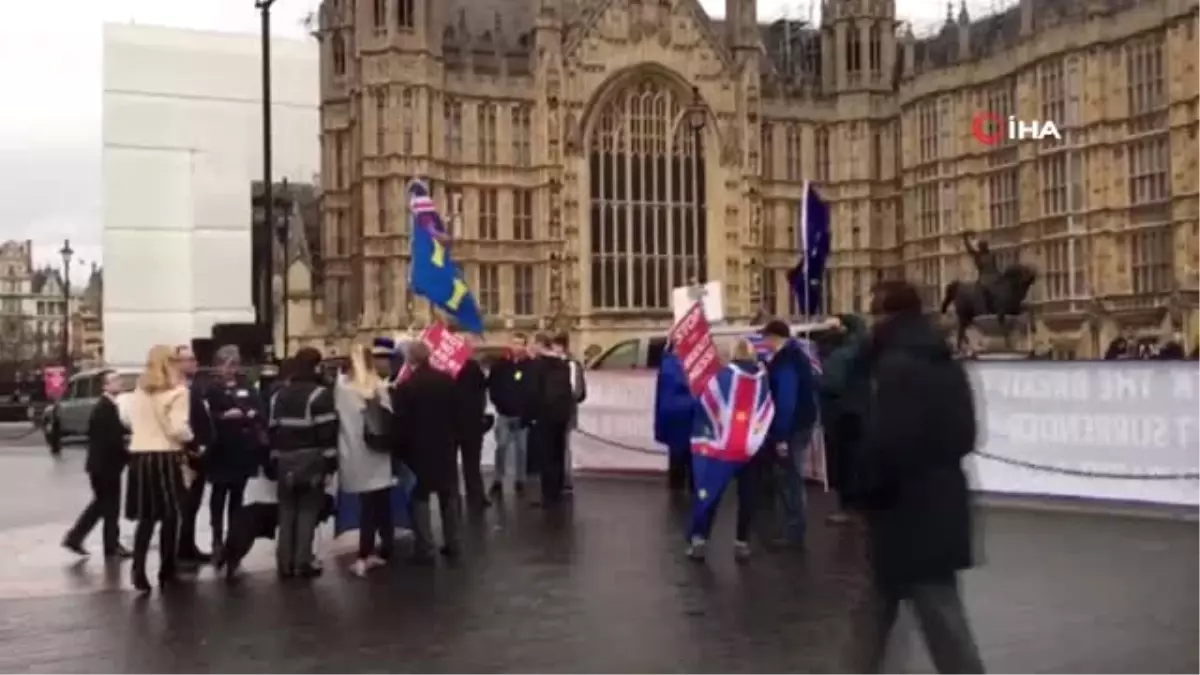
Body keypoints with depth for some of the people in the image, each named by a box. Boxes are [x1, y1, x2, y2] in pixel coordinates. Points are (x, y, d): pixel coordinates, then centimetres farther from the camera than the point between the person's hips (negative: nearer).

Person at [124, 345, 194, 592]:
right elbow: (177, 429, -14)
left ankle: (139, 569, -3)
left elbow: (132, 422, 12)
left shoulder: (138, 391, 12)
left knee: (146, 517, 9)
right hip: (165, 457, -5)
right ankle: (166, 570, 15)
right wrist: (189, 437, 4)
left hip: (139, 455, 5)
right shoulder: (177, 391, -7)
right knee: (170, 515, 8)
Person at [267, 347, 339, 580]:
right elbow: (327, 432, -13)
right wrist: (330, 463, -10)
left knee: (286, 511, 10)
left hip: (285, 459, 5)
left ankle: (285, 563, 12)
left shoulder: (278, 395, 12)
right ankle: (303, 562, 0)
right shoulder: (319, 394, -9)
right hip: (310, 459, -5)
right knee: (308, 510, 0)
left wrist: (274, 461, 15)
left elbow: (272, 430, 12)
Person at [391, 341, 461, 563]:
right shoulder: (448, 380, -2)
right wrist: (454, 438, 13)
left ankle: (425, 550, 0)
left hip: (418, 450, -4)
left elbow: (400, 423, -12)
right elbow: (458, 414, 3)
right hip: (446, 447, 4)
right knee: (449, 496, 14)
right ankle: (452, 544, 19)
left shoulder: (405, 387, -14)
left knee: (420, 498, 3)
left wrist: (401, 449, 0)